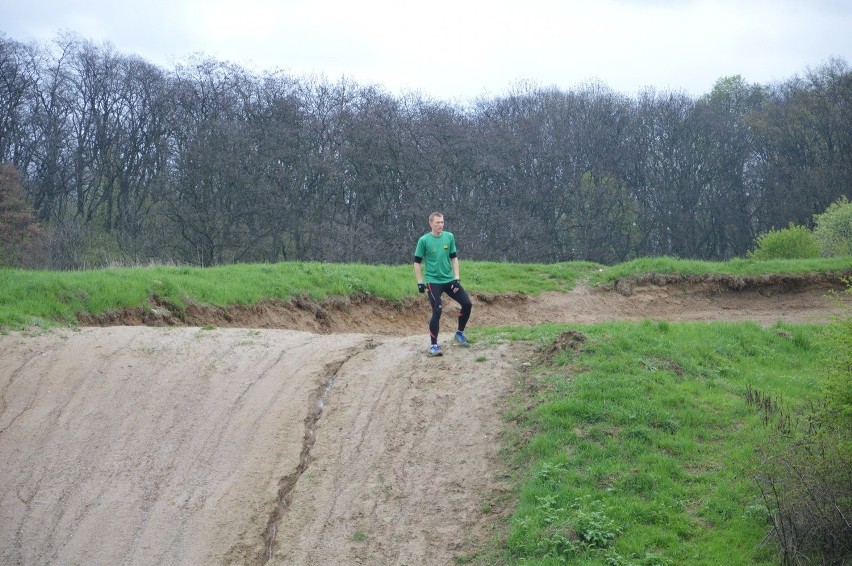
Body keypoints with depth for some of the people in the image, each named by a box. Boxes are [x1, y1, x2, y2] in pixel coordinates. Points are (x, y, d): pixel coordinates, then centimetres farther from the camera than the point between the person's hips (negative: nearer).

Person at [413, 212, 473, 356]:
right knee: (437, 311, -13)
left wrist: (456, 278, 0)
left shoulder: (449, 237, 2)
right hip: (433, 282, -4)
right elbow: (417, 262, -3)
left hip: (449, 280, 4)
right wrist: (420, 282, -8)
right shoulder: (424, 240, -8)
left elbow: (454, 258, 7)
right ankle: (434, 345, -3)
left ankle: (460, 333, 21)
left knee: (467, 304, 0)